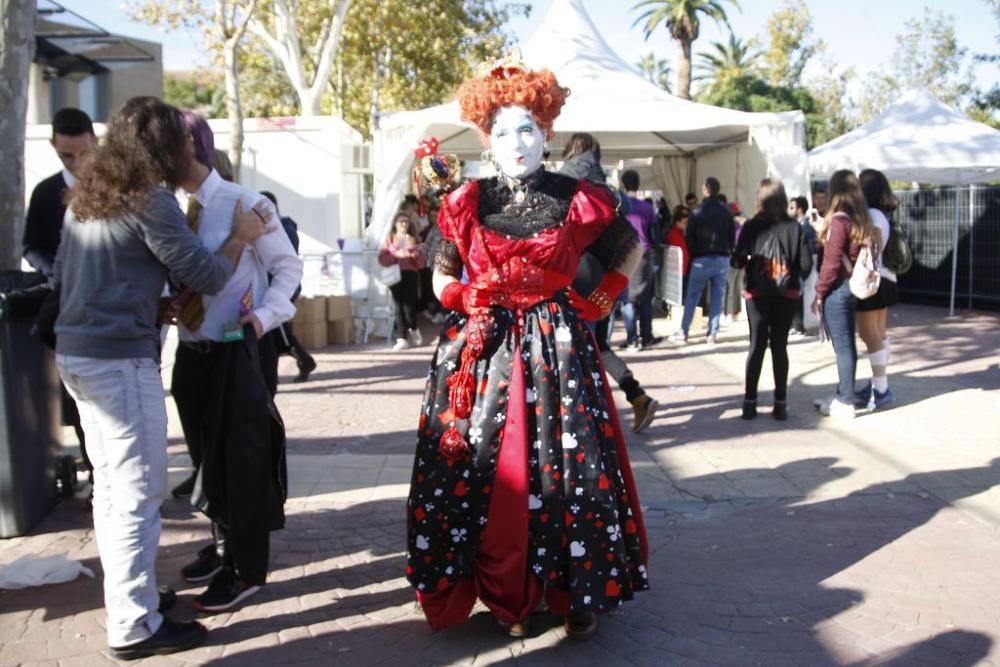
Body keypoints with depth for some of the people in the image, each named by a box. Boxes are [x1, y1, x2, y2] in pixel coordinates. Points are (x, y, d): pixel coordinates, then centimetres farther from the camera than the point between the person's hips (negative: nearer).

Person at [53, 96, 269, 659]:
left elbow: (62, 274, 24)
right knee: (137, 491, -3)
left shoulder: (86, 195, 14)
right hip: (121, 357, -9)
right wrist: (241, 235, 6)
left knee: (111, 484, 16)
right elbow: (208, 276, -11)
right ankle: (135, 626, 4)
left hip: (77, 351, 9)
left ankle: (127, 595, 28)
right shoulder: (149, 199, -13)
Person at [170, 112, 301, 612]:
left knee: (240, 456, 1)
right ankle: (224, 545, 37)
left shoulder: (243, 204, -11)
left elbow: (287, 266, -5)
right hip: (190, 350, 6)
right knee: (206, 454, 17)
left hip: (235, 350, -6)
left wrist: (265, 315, -16)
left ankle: (247, 569, 14)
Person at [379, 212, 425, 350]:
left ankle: (413, 329, 21)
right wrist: (396, 255, -15)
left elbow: (421, 263, 8)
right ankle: (402, 338, -3)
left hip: (410, 275, 0)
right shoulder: (389, 238, 10)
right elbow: (382, 258, -2)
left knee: (409, 305, -8)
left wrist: (416, 255, -12)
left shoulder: (414, 240, 12)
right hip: (395, 275, 0)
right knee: (399, 307, -4)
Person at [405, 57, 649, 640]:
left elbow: (631, 247, 16)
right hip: (483, 351, 1)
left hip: (557, 349, -1)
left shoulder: (579, 201, -1)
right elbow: (444, 274, 17)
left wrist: (600, 301, 7)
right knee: (485, 470, 1)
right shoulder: (469, 204, 3)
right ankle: (504, 596, 16)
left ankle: (580, 594, 17)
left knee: (568, 468, 0)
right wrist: (466, 301, -1)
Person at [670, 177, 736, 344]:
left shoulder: (698, 211, -5)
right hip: (722, 259, 3)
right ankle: (712, 335, 3)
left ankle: (683, 333, 3)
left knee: (692, 296, 3)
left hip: (702, 259, -3)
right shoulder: (727, 211, 5)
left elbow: (689, 237, -2)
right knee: (717, 297, 5)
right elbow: (732, 236, 7)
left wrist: (693, 254, 13)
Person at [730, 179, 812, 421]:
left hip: (757, 293, 0)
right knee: (780, 346, 8)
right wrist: (794, 277, 12)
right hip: (787, 294, 1)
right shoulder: (794, 227, -5)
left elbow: (737, 261, -11)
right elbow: (806, 264, -7)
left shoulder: (751, 226, -8)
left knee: (757, 345, 7)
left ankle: (750, 402, 6)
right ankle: (781, 403, 11)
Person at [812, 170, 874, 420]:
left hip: (837, 289, -8)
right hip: (853, 288, 8)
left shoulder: (838, 220, -15)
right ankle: (843, 396, 23)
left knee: (842, 346, -3)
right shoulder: (861, 219, 9)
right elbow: (857, 255, 9)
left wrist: (819, 293, -10)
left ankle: (845, 404, 3)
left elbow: (831, 261, -16)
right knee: (847, 344, 14)